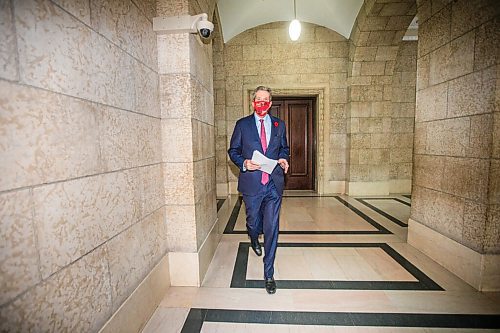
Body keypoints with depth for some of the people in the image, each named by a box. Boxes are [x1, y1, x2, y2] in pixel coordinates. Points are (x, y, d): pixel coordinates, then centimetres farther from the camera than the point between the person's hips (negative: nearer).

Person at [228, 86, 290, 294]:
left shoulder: (279, 125, 10)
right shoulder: (242, 125, 3)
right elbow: (233, 150, 5)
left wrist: (283, 159, -3)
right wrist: (244, 163, -14)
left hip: (274, 184, 1)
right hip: (251, 184, 0)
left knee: (271, 229, 2)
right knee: (253, 223, 16)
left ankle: (269, 274, 17)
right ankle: (254, 238, 55)